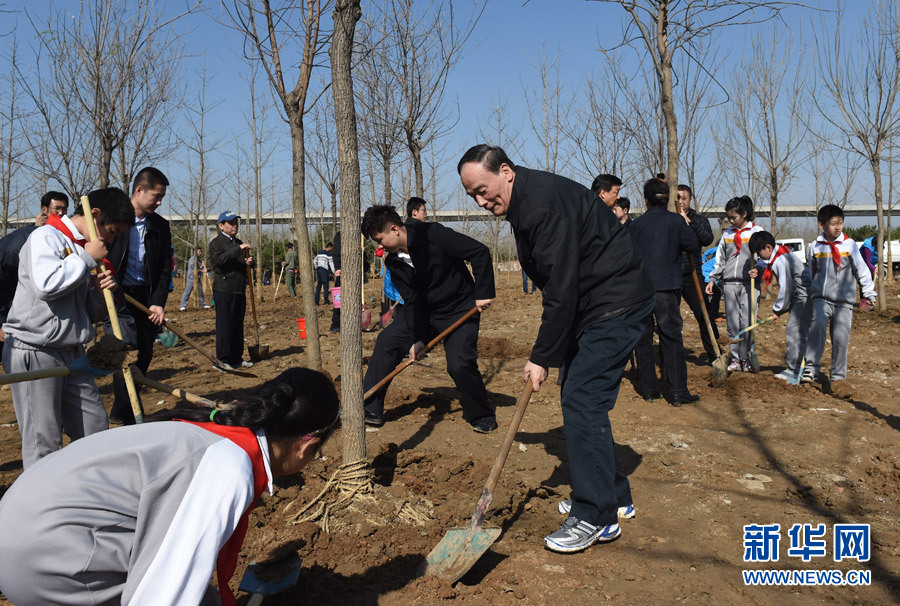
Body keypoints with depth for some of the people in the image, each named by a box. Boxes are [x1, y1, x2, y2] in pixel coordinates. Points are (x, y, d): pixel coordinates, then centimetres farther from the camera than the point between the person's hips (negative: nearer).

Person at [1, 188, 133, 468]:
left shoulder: (82, 248, 15)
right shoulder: (46, 237, -9)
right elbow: (46, 284, -26)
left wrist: (100, 291, -2)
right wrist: (87, 258, -14)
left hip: (72, 353, 8)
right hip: (34, 353, -8)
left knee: (96, 430, 9)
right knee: (44, 444, -4)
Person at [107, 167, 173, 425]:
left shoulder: (160, 226, 7)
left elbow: (165, 267, 4)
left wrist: (158, 302, -7)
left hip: (148, 300, 5)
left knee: (144, 358, 8)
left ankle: (121, 412, 24)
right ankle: (131, 418, -1)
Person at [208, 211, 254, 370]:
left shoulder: (238, 242, 20)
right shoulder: (216, 242, -5)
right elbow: (218, 260, -24)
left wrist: (249, 262, 6)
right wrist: (238, 249, -29)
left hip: (239, 291, 8)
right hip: (224, 291, -8)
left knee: (238, 326, 11)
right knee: (225, 326, -5)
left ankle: (237, 358, 19)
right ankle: (223, 360, 1)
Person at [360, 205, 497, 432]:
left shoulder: (432, 234, -22)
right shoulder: (394, 262, -3)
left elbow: (480, 252, -22)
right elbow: (413, 302, -4)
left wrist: (483, 292, -24)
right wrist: (417, 338, -13)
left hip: (460, 311, -6)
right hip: (425, 312, 7)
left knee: (459, 364, -21)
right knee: (387, 341, -3)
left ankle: (482, 417, 5)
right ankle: (371, 409, 6)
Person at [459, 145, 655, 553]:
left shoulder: (544, 202, -23)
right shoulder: (522, 206, 10)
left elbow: (561, 289, -25)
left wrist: (543, 357, -19)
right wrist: (546, 352, 11)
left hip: (617, 304, -11)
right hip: (591, 306, 11)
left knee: (581, 402, -12)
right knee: (581, 399, 13)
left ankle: (596, 517, -2)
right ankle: (614, 496, 27)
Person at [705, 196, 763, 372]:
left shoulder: (757, 232, 3)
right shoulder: (727, 234, 14)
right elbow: (720, 260, 18)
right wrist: (712, 279, 12)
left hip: (749, 283, -4)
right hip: (730, 283, 4)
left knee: (747, 322, -5)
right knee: (732, 323, 4)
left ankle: (747, 359, 4)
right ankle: (735, 359, 11)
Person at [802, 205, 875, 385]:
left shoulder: (849, 245, 0)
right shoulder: (816, 247, 6)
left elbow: (862, 270, 7)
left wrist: (869, 293, 10)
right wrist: (812, 294, 24)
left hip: (844, 300, -1)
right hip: (821, 298, 1)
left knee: (840, 337, -4)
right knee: (817, 326, -22)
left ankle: (838, 375, 9)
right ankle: (811, 368, -19)